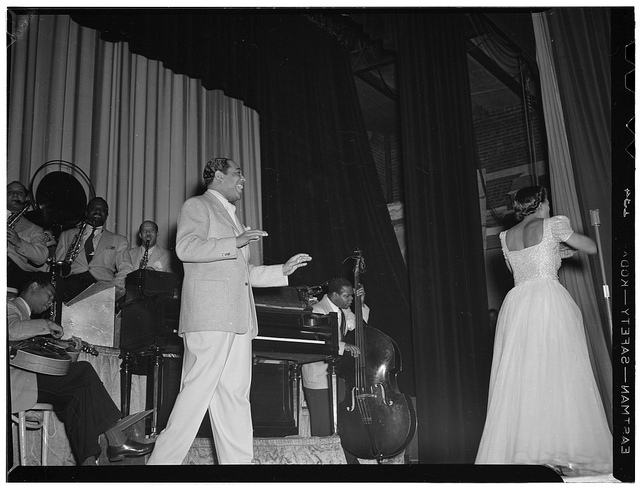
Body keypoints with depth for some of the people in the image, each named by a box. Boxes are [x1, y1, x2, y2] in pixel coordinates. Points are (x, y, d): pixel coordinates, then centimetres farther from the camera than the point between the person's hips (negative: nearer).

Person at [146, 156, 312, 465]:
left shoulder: (232, 217, 31)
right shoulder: (196, 206, 5)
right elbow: (186, 248, -13)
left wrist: (282, 271, 23)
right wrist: (234, 243, -16)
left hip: (238, 318, 8)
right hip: (209, 315, -8)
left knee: (235, 396, 4)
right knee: (198, 390, -11)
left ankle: (238, 461, 6)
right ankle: (163, 460, -4)